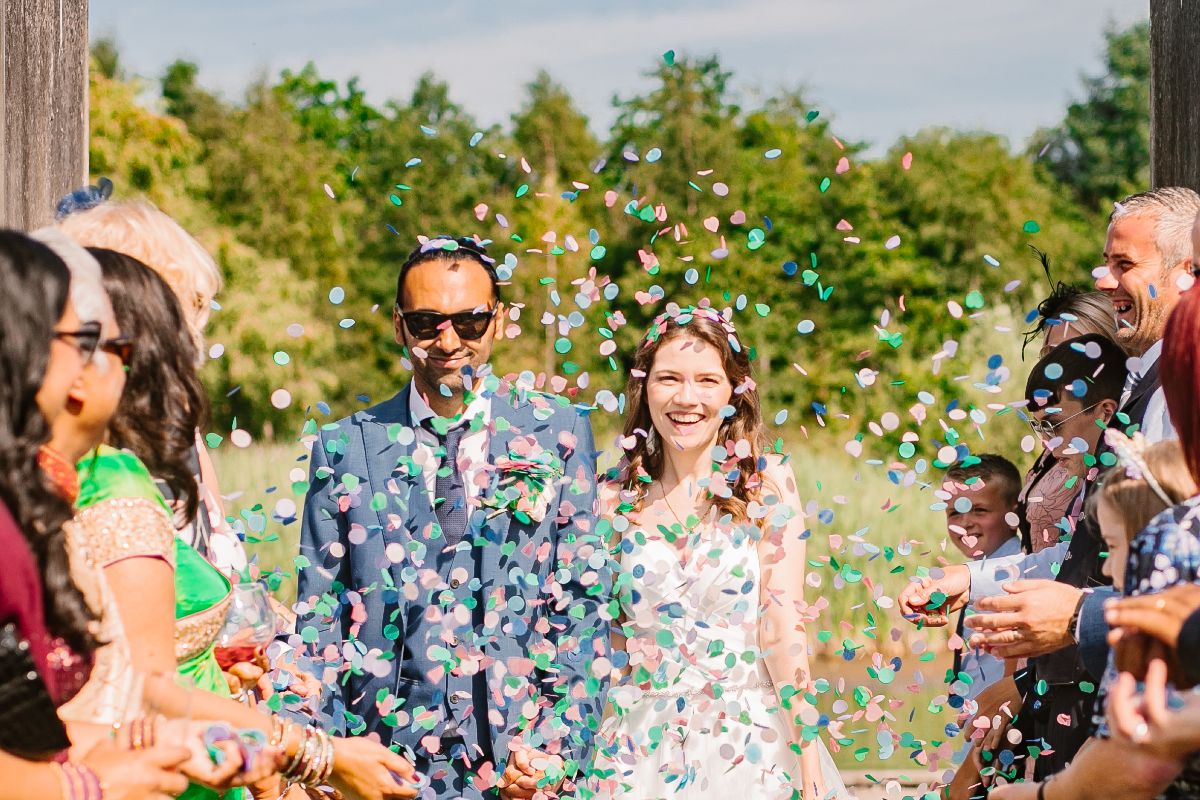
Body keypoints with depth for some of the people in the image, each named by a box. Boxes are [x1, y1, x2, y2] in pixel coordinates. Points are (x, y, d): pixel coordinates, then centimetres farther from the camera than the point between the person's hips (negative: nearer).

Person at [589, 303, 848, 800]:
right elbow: (605, 634, 7)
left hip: (751, 742, -2)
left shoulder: (767, 483, -4)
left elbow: (782, 623, -8)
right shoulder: (617, 499, 2)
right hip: (646, 745, 2)